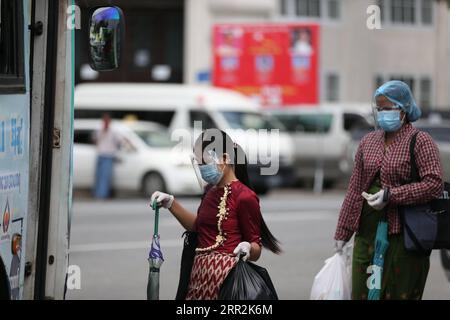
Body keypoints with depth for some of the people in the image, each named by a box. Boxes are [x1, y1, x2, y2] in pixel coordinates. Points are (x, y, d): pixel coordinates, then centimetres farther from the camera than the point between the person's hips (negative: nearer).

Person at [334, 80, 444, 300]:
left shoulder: (420, 141, -4)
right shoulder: (368, 142, 14)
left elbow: (434, 184, -15)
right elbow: (355, 188, 17)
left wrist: (390, 195, -19)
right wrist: (342, 233, 17)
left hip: (402, 234, -6)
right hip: (367, 230, 6)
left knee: (400, 293, -3)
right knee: (361, 292, 3)